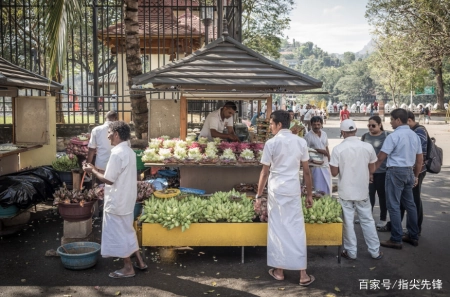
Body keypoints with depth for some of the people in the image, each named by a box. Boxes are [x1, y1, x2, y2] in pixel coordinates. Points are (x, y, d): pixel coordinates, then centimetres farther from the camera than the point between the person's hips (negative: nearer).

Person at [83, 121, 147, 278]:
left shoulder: (117, 153, -22)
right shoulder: (129, 151, 8)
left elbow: (109, 180, -20)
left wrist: (93, 171, -5)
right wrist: (97, 169, 13)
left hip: (117, 201, -9)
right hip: (126, 199, 9)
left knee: (119, 232, 4)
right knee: (127, 230, 20)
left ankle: (128, 268, 15)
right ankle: (140, 262, 26)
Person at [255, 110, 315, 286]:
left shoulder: (272, 143, -7)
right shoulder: (301, 142, 3)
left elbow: (265, 172, -5)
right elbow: (307, 171, 5)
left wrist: (258, 195, 3)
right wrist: (309, 194, 14)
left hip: (276, 189, -2)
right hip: (294, 189, 3)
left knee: (277, 229, 8)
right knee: (297, 228, 7)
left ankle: (279, 271, 19)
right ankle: (303, 274, 11)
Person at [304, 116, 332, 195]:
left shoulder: (324, 134, 7)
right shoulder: (308, 136, -11)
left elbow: (326, 148, 15)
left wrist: (329, 161, 13)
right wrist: (319, 151, -17)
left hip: (325, 164, 6)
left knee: (327, 186, 12)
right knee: (318, 187, -1)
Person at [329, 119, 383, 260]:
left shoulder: (338, 149, -14)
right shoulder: (368, 147, -6)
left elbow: (334, 172, -9)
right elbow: (372, 170, 3)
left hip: (346, 191, -2)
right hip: (363, 190, 3)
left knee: (348, 222, 8)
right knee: (367, 220, 14)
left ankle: (351, 252, 17)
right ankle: (375, 251, 23)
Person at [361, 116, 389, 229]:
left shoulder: (386, 136, -6)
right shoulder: (365, 136, 7)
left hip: (382, 171, -3)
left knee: (382, 195, 9)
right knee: (369, 194, 7)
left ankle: (383, 219, 21)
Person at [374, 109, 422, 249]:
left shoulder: (393, 136, -14)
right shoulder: (414, 135, 9)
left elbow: (381, 157, -12)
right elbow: (420, 159, 14)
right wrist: (416, 176, 22)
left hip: (395, 172, -8)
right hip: (409, 171, 8)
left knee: (393, 206, -2)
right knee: (409, 204, 16)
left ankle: (396, 240, 1)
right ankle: (413, 236, 24)